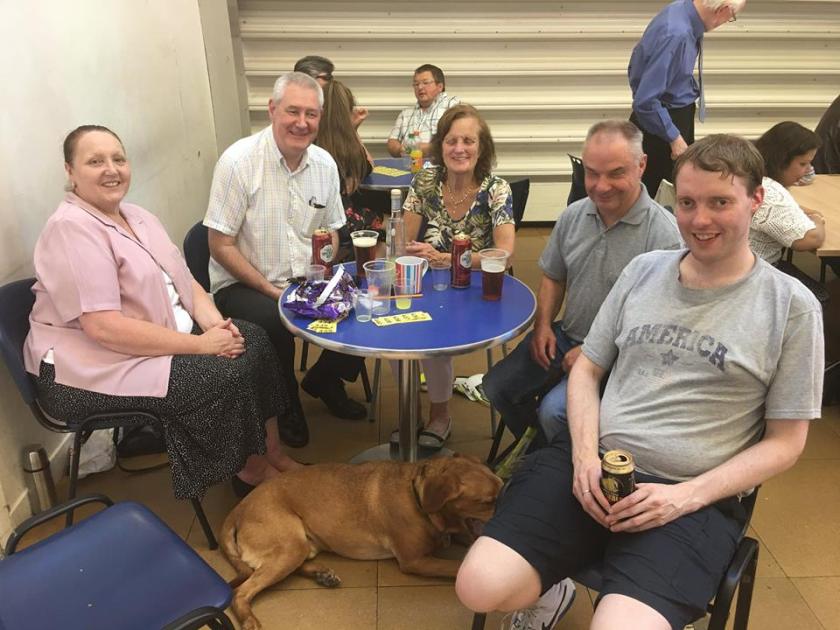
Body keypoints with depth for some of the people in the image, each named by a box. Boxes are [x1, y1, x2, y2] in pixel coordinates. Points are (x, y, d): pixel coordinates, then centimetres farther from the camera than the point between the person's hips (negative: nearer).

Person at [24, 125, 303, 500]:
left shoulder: (137, 217, 10)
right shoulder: (71, 229, -18)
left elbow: (184, 281, 11)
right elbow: (105, 328, -27)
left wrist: (214, 322, -11)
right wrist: (200, 344, -24)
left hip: (164, 336, 9)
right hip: (93, 367, -8)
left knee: (253, 341, -7)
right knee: (226, 375, -22)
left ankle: (274, 453, 4)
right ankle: (249, 470, 4)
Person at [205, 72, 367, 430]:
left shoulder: (325, 163, 2)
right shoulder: (239, 161, -15)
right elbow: (221, 245, -13)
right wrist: (272, 291, -18)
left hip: (310, 283, 5)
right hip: (243, 285, -5)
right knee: (275, 326, -33)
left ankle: (324, 381, 18)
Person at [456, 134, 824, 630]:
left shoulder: (792, 306, 0)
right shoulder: (644, 269, 9)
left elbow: (784, 442, 2)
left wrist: (686, 496, -12)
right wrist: (585, 454, -5)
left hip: (695, 498, -2)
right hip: (593, 465, 3)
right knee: (479, 589, -16)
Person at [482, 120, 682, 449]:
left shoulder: (663, 233, -19)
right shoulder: (573, 216, 1)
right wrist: (543, 325, 0)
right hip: (566, 335, 7)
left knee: (553, 410, -24)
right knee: (497, 386, 1)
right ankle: (535, 448, 28)